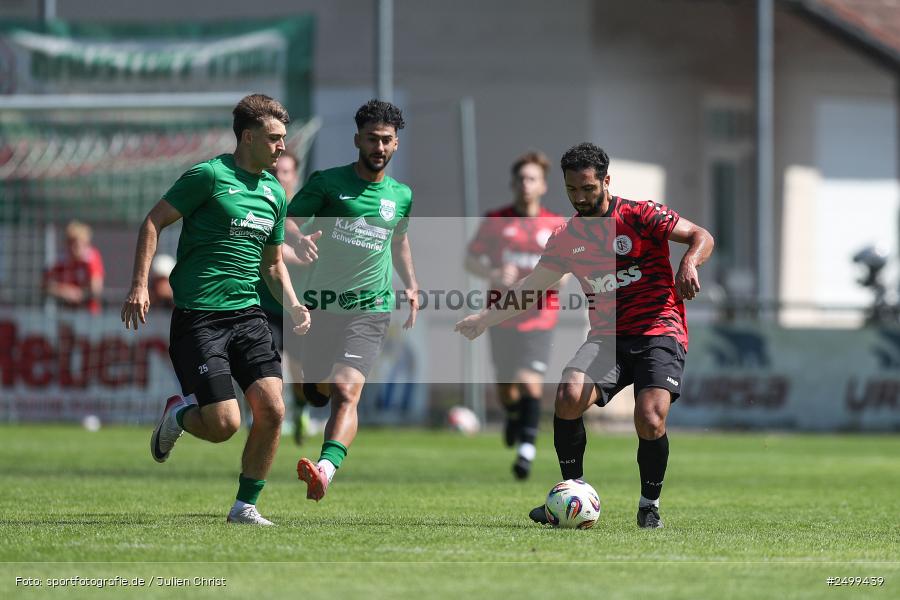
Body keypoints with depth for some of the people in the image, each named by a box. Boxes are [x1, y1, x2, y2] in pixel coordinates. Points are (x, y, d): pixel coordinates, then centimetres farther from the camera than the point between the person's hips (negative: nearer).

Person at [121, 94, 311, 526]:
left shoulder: (275, 194, 14)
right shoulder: (209, 176, -7)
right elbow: (153, 222, -5)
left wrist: (292, 304, 7)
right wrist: (140, 285, -14)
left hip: (248, 316, 6)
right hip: (198, 319, -6)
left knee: (271, 411, -9)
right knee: (224, 424, -12)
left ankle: (245, 506, 7)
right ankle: (179, 414, 23)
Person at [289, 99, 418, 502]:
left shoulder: (401, 196, 11)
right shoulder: (328, 182, -1)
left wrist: (411, 286, 17)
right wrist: (299, 241, -28)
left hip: (370, 307, -1)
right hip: (320, 304, 1)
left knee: (346, 391, -22)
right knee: (318, 394, 12)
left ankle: (326, 469, -41)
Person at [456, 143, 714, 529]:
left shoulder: (639, 215, -2)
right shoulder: (567, 238, 12)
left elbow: (701, 236, -5)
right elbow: (530, 288, 20)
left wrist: (689, 263, -26)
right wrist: (485, 319, 13)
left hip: (659, 331, -4)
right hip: (606, 337, 4)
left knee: (650, 422, -24)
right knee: (569, 397, -25)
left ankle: (649, 506, 2)